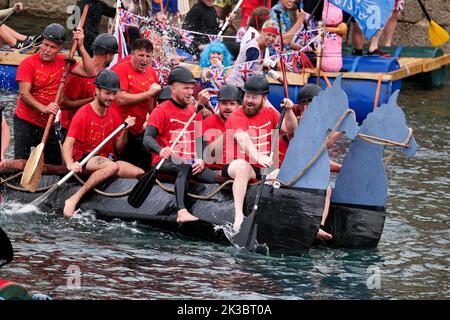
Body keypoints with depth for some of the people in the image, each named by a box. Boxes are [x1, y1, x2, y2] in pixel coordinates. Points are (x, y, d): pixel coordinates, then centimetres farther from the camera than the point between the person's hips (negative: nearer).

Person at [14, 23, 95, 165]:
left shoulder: (63, 62, 3)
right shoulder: (28, 63, -11)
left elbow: (90, 73, -5)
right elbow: (24, 94, -19)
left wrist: (80, 46, -10)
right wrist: (43, 108, -35)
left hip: (47, 123, 4)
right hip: (25, 122, -4)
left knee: (55, 165, 6)